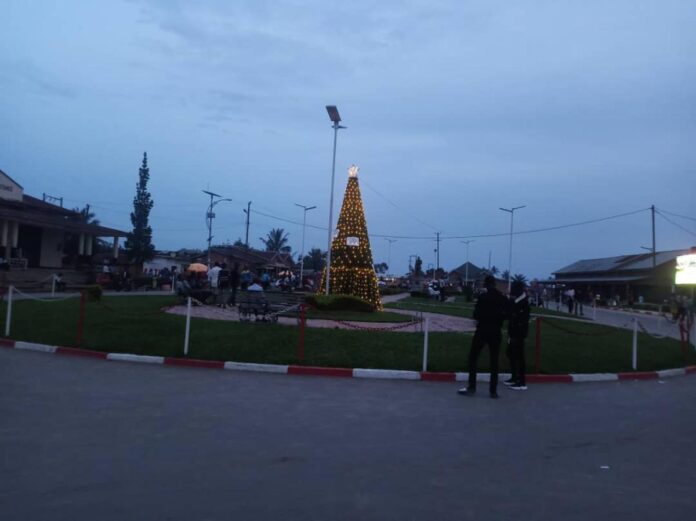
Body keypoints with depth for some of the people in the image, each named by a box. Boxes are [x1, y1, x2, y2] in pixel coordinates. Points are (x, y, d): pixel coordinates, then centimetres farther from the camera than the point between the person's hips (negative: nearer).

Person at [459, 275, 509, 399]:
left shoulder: (483, 297, -10)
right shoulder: (503, 298, 2)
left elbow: (476, 314, -9)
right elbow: (505, 315, 6)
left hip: (482, 330, -4)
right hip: (495, 332, 4)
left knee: (473, 358, 7)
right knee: (494, 361, 9)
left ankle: (472, 388, 4)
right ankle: (493, 391, 9)